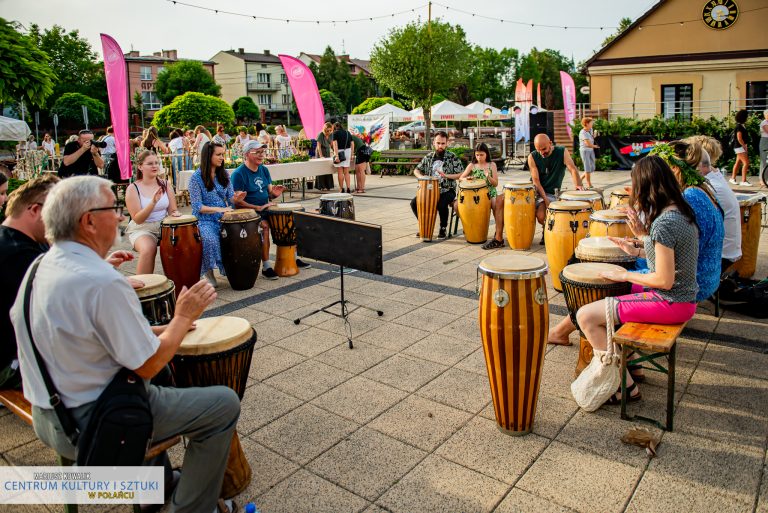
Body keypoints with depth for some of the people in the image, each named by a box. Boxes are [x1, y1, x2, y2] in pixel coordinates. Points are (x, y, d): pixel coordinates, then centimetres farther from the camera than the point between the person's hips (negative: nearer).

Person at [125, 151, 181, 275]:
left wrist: (176, 213, -16)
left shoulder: (166, 185, 5)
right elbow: (137, 219, -13)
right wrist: (153, 202, -28)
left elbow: (172, 210, 10)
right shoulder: (133, 189, -7)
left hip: (164, 226, 4)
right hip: (142, 229, -4)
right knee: (148, 249, -35)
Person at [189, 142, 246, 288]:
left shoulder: (224, 174, 9)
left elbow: (230, 198, 9)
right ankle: (208, 272, -11)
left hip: (224, 217, 5)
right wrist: (217, 209, -24)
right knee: (210, 239, -35)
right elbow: (197, 206, -11)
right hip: (205, 220, -4)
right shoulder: (196, 177, -7)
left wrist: (236, 198, -15)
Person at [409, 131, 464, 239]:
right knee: (414, 203, -15)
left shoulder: (452, 158, -3)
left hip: (447, 191, -4)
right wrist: (422, 177, -6)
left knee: (441, 204, -35)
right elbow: (416, 170, 17)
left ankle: (443, 229, -8)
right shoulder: (428, 157, 9)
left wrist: (447, 175, -20)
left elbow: (461, 175, -6)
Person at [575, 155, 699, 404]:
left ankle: (626, 386, 3)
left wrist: (624, 275, -12)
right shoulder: (682, 212, 5)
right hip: (684, 297, 10)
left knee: (585, 316, -10)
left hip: (670, 303, -10)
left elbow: (665, 280, -25)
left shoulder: (663, 223, -25)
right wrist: (637, 250, 10)